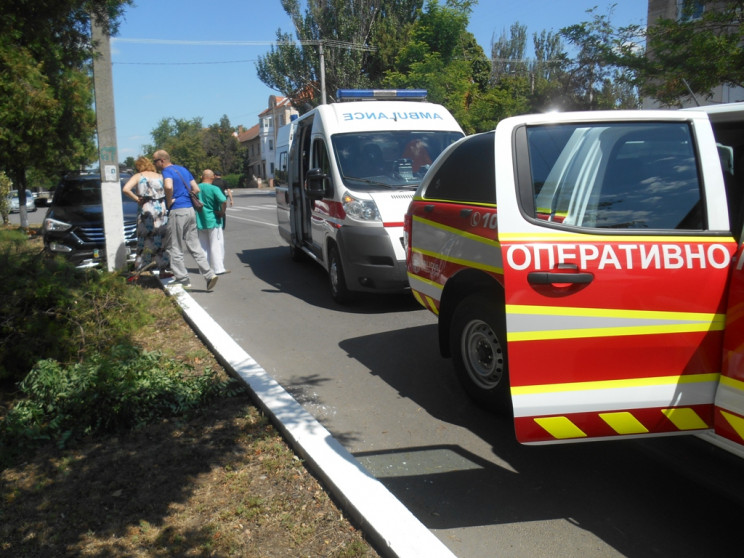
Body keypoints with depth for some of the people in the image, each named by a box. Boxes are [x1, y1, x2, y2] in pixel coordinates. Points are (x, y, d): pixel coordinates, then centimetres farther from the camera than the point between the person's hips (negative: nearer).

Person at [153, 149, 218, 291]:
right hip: (190, 210, 8)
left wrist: (169, 201, -14)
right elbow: (196, 189, 17)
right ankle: (209, 274, 0)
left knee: (175, 249, 3)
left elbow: (169, 186, -29)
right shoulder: (183, 169, 17)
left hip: (177, 211, -8)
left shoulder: (167, 171, -8)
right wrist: (187, 199, 14)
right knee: (194, 246, 10)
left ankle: (182, 280, 7)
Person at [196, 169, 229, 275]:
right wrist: (222, 212, -14)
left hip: (200, 221, 5)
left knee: (203, 245, 14)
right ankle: (219, 268, 1)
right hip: (213, 220, -5)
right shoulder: (214, 189, -14)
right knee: (216, 245, 1)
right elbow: (223, 201, -28)